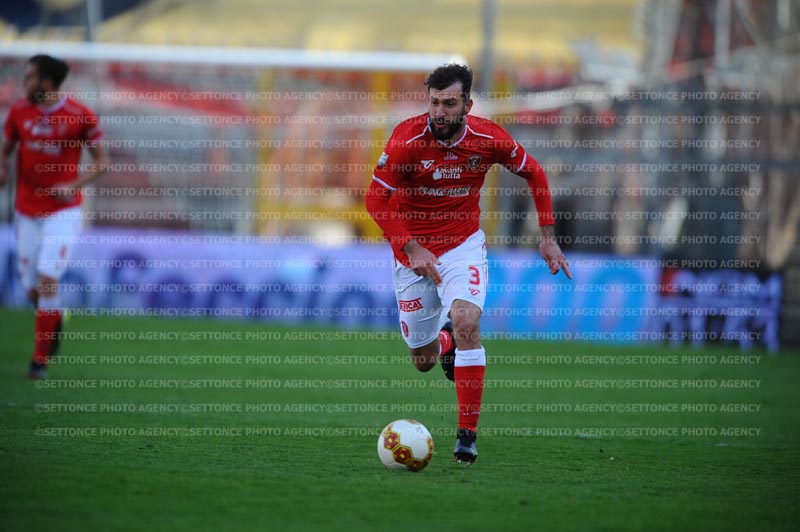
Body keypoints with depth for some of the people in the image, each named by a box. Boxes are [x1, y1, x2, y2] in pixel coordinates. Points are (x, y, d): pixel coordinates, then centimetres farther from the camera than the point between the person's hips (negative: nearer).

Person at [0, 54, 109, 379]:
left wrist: (74, 185, -17)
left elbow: (101, 162, -2)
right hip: (26, 212, 4)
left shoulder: (81, 117, -10)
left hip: (63, 211, -4)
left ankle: (40, 359, -5)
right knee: (32, 289, 5)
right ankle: (54, 320, 40)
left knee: (47, 281, -15)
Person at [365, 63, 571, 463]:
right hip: (413, 249, 0)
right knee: (423, 360, 6)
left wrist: (547, 237, 2)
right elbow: (375, 200, -14)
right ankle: (445, 339, 46)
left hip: (463, 244, 0)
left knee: (466, 322, -28)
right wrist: (412, 249, -23)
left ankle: (467, 436, -21)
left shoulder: (488, 138, -13)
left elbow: (533, 173, 6)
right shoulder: (408, 138, -20)